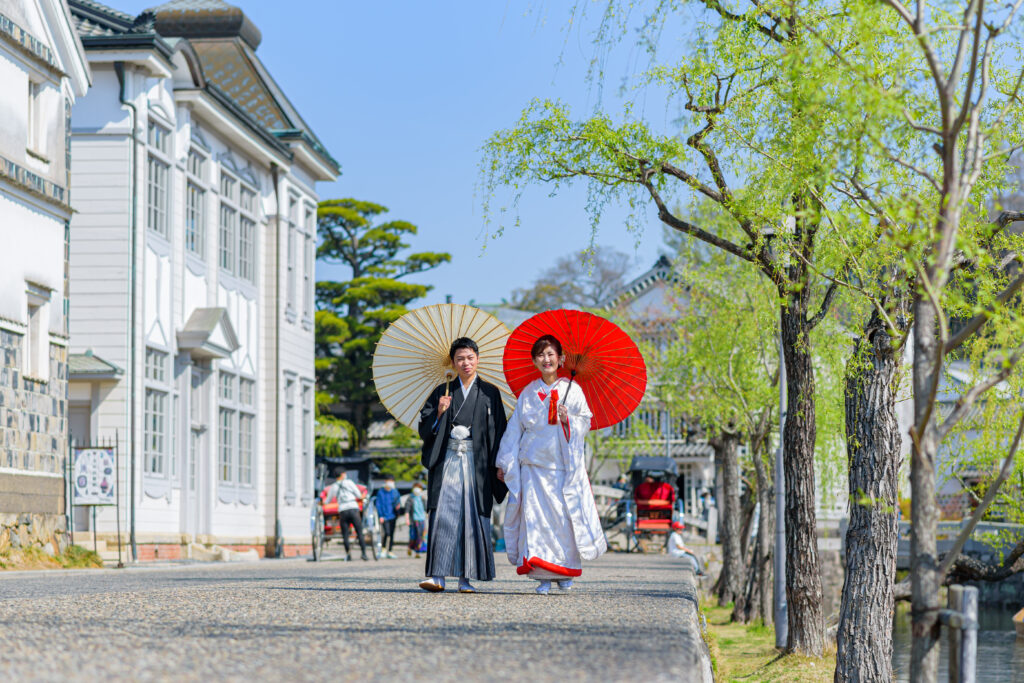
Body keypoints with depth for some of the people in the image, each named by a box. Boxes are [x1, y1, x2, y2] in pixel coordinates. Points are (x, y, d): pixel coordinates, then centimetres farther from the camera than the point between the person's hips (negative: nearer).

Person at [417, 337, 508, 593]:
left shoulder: (490, 393, 9)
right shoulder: (442, 392, 13)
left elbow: (498, 432, 6)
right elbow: (424, 429, 8)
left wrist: (498, 466, -2)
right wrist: (438, 413, -10)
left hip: (476, 462, -1)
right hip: (447, 460, 1)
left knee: (473, 517, -5)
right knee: (443, 514, -9)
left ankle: (466, 577, -1)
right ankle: (437, 575, -11)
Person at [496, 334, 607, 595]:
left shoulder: (572, 389, 5)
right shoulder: (528, 393, 9)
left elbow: (586, 423, 7)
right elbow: (515, 429, 11)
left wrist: (568, 421, -14)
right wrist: (505, 463, 9)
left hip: (564, 464, -1)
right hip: (534, 464, 1)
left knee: (566, 515, -4)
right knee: (536, 516, -7)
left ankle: (566, 570, 13)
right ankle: (543, 575, -4)